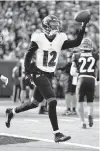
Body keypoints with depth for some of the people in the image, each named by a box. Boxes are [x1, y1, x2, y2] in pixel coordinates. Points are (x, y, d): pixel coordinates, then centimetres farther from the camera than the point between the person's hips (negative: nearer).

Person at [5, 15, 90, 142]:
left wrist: (83, 27, -13)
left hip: (49, 75, 7)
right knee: (52, 102, -17)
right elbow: (28, 55, -2)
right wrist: (27, 72, -8)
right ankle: (57, 134, -14)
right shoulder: (39, 39, -10)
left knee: (35, 103, 18)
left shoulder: (60, 39, 1)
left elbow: (76, 43, -6)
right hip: (39, 73, -7)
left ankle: (12, 112, 41)